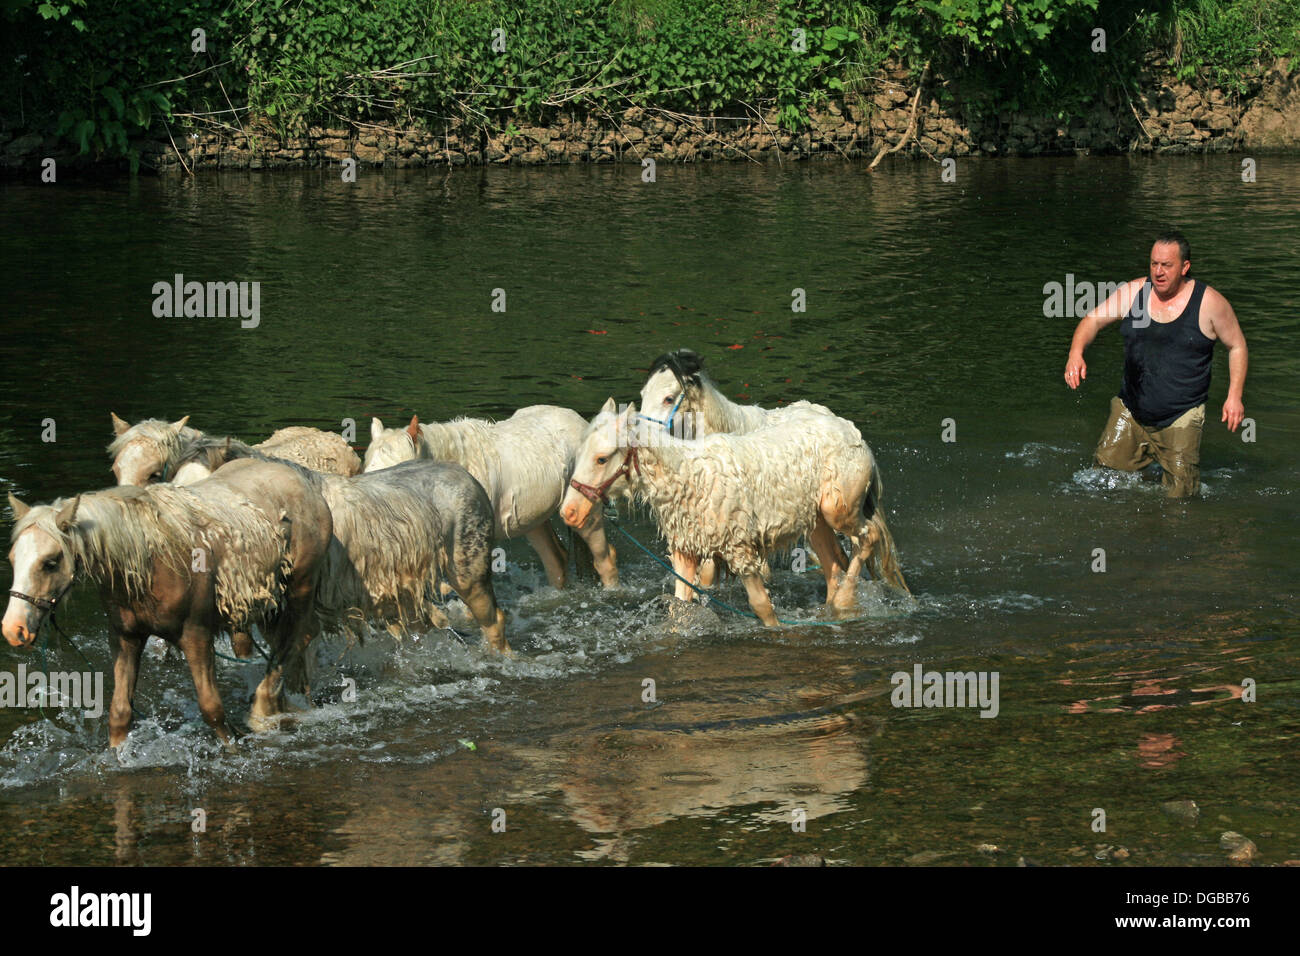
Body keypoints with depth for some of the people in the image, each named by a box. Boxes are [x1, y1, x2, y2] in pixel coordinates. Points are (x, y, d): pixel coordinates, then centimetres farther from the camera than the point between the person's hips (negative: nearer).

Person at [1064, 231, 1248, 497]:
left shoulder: (1209, 303, -8)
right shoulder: (1134, 292, 0)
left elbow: (1237, 346, 2)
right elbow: (1093, 320, 3)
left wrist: (1234, 396, -7)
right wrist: (1076, 353, -18)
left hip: (1181, 417, -3)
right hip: (1131, 412, 3)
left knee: (1178, 494, -7)